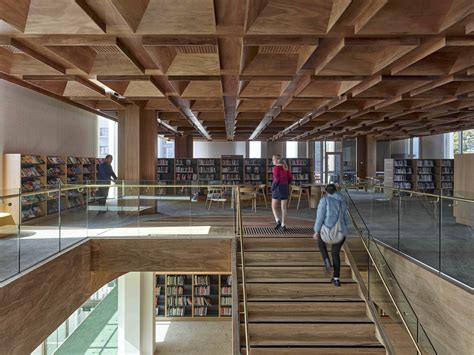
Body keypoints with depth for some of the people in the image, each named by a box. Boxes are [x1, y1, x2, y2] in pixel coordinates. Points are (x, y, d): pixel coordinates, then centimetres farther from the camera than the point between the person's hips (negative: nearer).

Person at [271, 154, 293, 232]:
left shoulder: (276, 168, -11)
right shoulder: (285, 167, 9)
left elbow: (276, 179, -19)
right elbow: (290, 178, 9)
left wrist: (272, 188, -7)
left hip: (278, 188, -6)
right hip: (285, 189, 6)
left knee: (274, 207, 8)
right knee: (283, 207, 8)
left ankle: (277, 221, -10)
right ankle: (283, 225, 7)